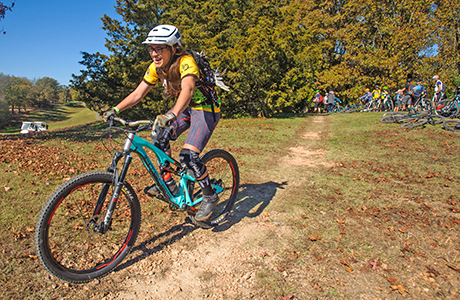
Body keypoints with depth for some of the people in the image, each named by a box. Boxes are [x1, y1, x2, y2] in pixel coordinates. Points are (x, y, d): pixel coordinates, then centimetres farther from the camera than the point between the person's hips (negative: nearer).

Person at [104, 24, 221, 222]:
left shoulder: (186, 62, -27)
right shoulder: (156, 68, -4)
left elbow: (188, 89, -46)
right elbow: (138, 94, -3)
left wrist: (172, 114, -62)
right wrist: (115, 110, -15)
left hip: (206, 109, -8)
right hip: (186, 108, 8)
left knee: (188, 156, -21)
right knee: (160, 139, -4)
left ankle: (210, 196, 0)